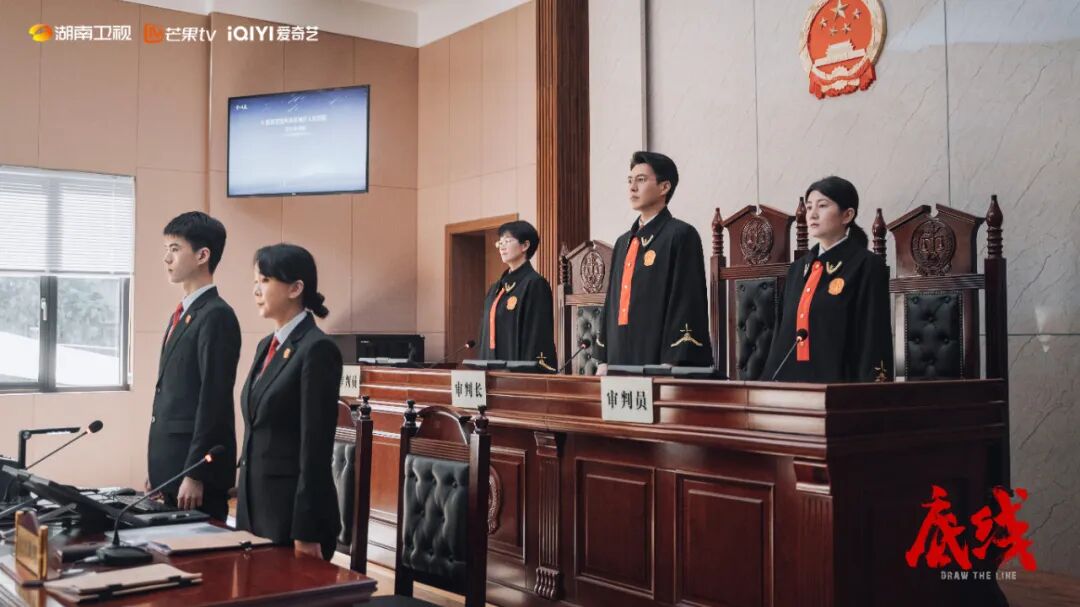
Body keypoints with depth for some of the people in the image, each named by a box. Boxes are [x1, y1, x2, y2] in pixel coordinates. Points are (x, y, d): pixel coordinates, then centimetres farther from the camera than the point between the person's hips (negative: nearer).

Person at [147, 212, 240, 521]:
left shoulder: (216, 316, -14)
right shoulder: (182, 313, 15)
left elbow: (214, 401, -19)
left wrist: (195, 474, -20)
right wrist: (158, 468, 18)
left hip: (196, 465, -9)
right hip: (172, 464, 9)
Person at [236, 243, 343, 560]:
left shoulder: (318, 349, -15)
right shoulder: (267, 345, 12)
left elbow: (317, 446, -18)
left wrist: (305, 532, -19)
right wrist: (244, 505, 16)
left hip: (294, 508, -8)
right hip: (256, 503, 8)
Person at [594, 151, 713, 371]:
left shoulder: (681, 235, -5)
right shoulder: (623, 243, 17)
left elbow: (688, 302, -12)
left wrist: (670, 364, -19)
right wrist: (603, 360, 12)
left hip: (659, 364, -7)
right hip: (619, 361, 7)